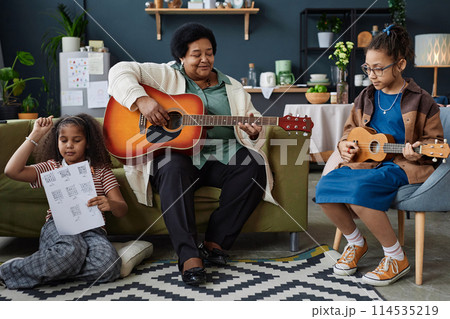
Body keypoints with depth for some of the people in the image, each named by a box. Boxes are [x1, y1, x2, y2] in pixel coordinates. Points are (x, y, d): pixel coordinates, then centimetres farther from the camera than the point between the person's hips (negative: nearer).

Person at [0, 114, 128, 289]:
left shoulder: (101, 170, 15)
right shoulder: (52, 167, 15)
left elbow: (122, 209, 5)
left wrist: (110, 205, -21)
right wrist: (35, 135, 1)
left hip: (91, 229, 2)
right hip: (57, 227, -1)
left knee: (108, 266, -34)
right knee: (71, 251, -40)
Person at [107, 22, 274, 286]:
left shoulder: (233, 88, 19)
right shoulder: (167, 76, 8)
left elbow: (255, 126, 15)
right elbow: (121, 71, -1)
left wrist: (254, 133, -11)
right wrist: (141, 99, -19)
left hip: (221, 157, 4)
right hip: (175, 152, -3)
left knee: (254, 165, -25)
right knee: (173, 170, -38)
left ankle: (216, 241, -20)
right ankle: (189, 255, -39)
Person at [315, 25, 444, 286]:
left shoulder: (419, 101, 0)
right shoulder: (367, 97, 15)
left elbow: (435, 140, 3)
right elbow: (351, 129, 25)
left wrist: (418, 151, -18)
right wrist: (345, 144, 2)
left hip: (401, 166, -6)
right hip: (365, 161, 6)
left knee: (358, 190, -35)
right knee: (325, 188, -23)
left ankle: (397, 259, -15)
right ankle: (356, 243, 5)